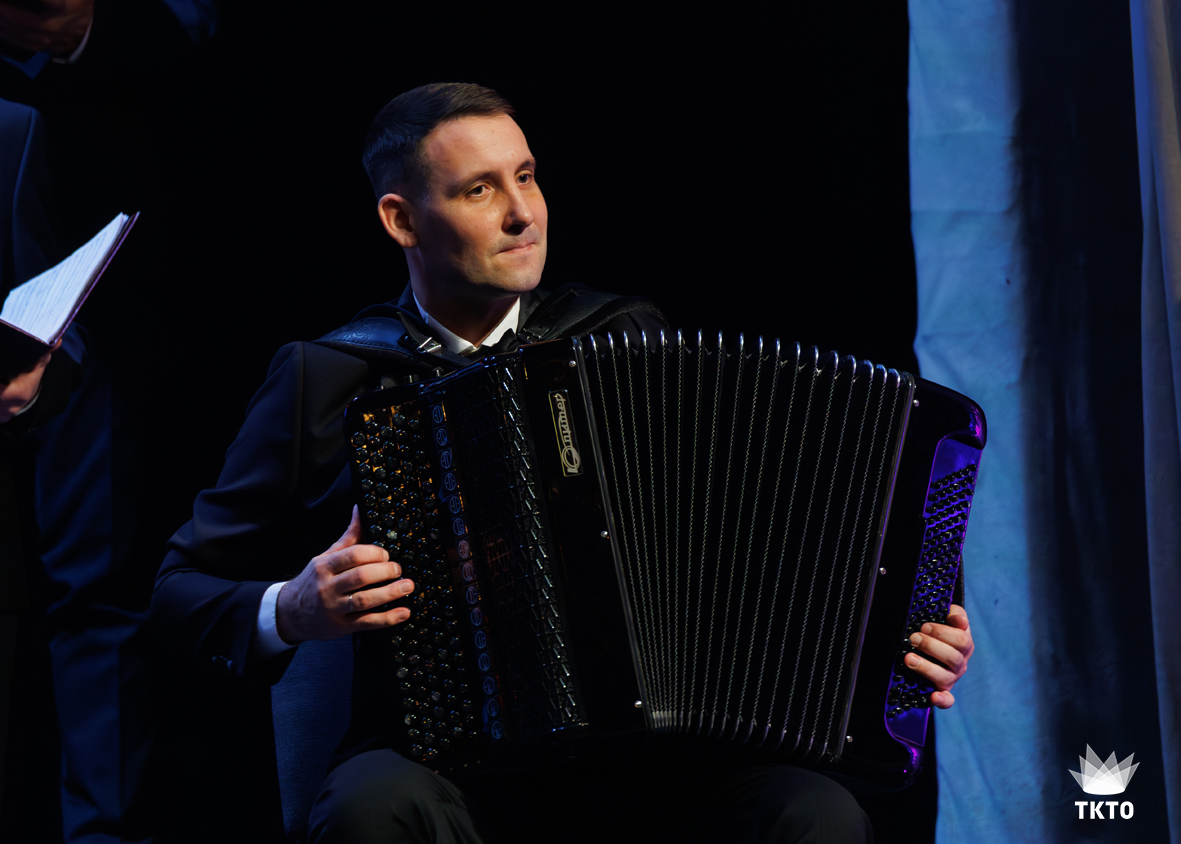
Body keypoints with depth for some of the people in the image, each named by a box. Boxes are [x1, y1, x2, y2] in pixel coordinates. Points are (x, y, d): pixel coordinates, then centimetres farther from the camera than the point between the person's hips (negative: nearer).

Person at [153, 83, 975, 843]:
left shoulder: (627, 338, 12)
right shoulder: (324, 379, 6)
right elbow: (188, 582, 12)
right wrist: (292, 612, -9)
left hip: (644, 760, 2)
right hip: (437, 756, -1)